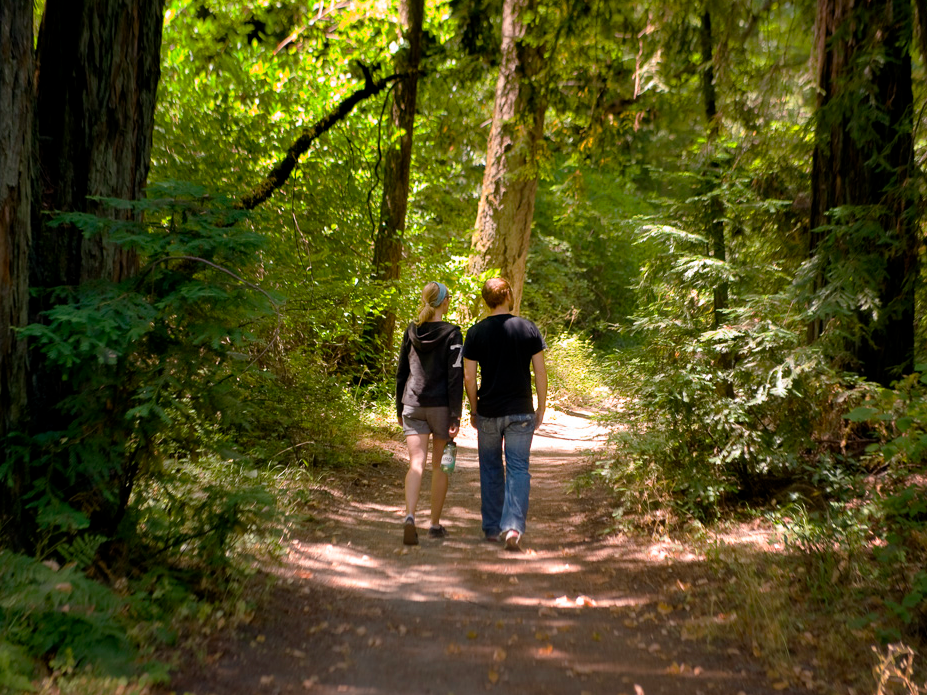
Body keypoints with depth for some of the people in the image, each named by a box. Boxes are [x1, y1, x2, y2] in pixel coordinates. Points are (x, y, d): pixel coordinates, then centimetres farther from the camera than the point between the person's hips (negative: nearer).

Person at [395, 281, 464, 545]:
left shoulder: (411, 331, 6)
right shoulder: (451, 333, -7)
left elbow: (401, 373, 10)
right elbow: (455, 377, -12)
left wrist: (400, 409, 19)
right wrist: (455, 415, -11)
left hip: (413, 405, 3)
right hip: (441, 405, -3)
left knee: (416, 463, -1)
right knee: (439, 465, 10)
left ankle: (410, 517, -22)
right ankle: (435, 524, 18)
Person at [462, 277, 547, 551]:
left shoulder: (476, 332, -3)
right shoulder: (528, 328, -3)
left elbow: (469, 377, -4)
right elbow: (540, 372, -2)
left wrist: (473, 410, 9)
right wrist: (542, 407, 8)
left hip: (488, 412, 1)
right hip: (521, 412, -1)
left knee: (491, 470, 14)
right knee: (518, 469, 3)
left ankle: (492, 528, 22)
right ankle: (513, 526, -10)